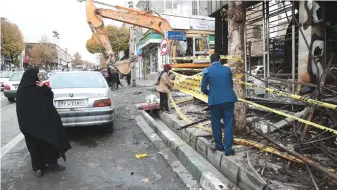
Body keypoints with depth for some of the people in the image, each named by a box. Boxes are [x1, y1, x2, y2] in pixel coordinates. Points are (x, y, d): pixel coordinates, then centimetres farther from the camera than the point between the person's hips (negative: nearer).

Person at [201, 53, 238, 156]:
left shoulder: (207, 71, -3)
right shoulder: (227, 69, 5)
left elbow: (203, 88, -3)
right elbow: (231, 84, 13)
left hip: (215, 100, -2)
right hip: (228, 99, 2)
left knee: (216, 124, 15)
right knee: (228, 124, 5)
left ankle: (219, 145, 28)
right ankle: (228, 149, 5)